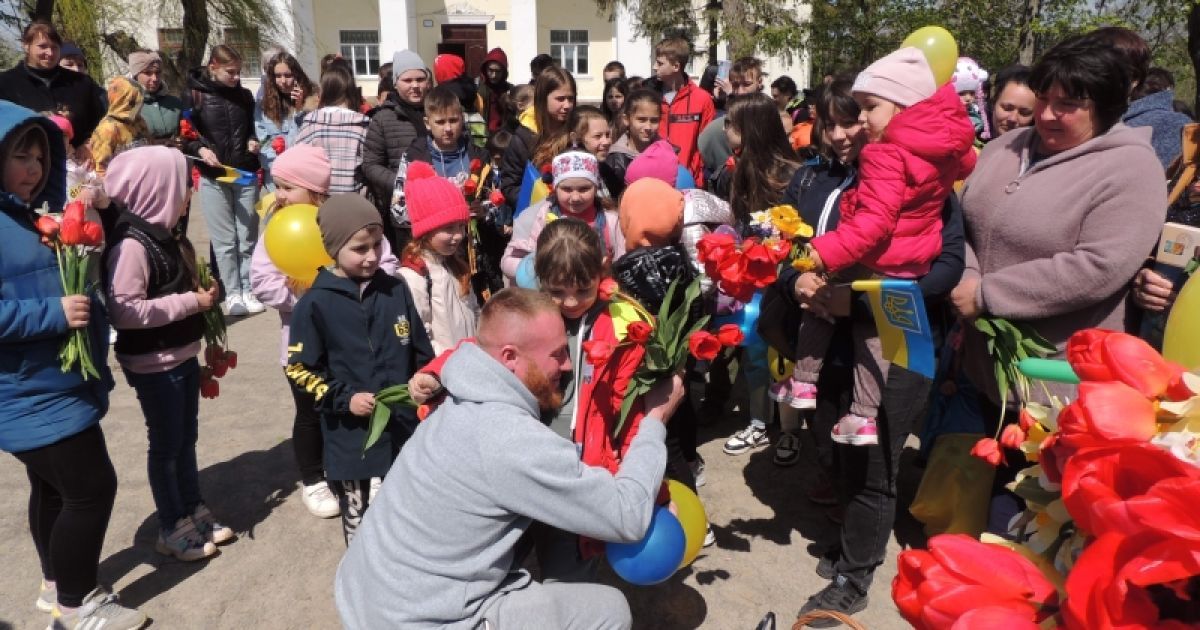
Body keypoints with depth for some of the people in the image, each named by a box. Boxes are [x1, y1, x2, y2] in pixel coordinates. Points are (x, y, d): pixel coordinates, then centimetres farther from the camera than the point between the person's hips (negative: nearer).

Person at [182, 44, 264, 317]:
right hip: (213, 178, -3)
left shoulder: (245, 96, 8)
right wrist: (200, 149, -17)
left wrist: (253, 141, -1)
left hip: (245, 175, 3)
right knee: (225, 240, 2)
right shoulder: (194, 95, -3)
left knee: (247, 237, 5)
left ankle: (248, 290, 14)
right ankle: (232, 294, 9)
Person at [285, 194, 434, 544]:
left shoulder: (396, 291, 2)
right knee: (358, 523, 14)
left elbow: (421, 351, 11)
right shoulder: (315, 304, -9)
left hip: (403, 428, 3)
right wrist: (343, 399, -15)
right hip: (349, 436, -3)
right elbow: (299, 369, -5)